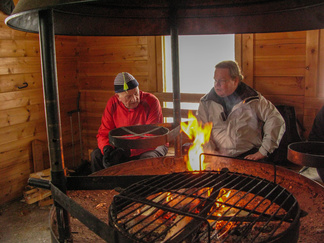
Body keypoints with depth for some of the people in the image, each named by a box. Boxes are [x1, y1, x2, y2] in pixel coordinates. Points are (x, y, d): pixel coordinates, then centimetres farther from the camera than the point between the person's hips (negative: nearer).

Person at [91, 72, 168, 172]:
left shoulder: (151, 102, -20)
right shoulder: (112, 104, -6)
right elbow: (103, 133, -3)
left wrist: (128, 151, -37)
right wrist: (107, 148, -28)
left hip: (153, 146, -4)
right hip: (124, 147, 4)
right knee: (96, 155, -14)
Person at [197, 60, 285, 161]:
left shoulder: (252, 99, 4)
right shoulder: (206, 102, 10)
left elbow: (276, 121, -2)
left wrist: (262, 152, -8)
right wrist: (211, 153, -10)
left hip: (248, 155, -1)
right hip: (218, 159, 1)